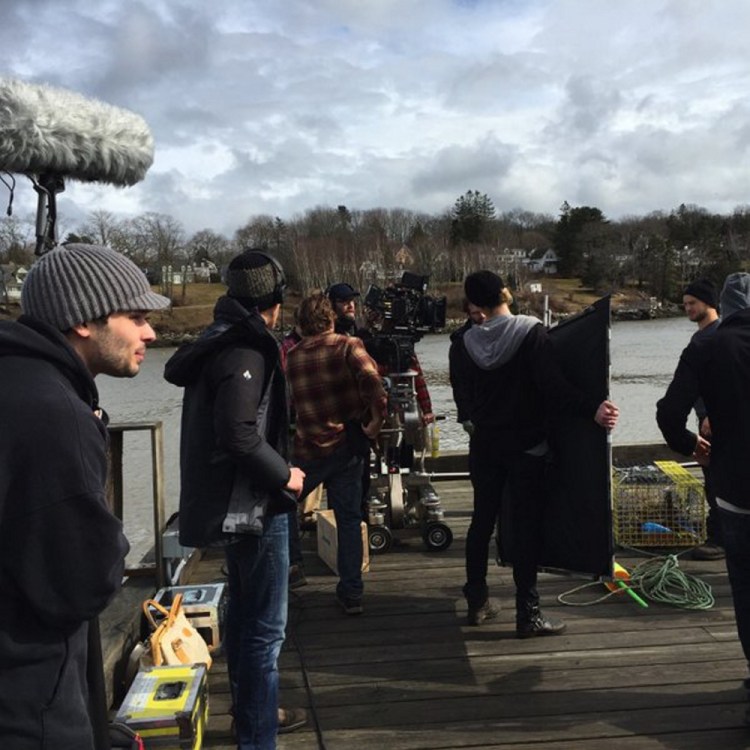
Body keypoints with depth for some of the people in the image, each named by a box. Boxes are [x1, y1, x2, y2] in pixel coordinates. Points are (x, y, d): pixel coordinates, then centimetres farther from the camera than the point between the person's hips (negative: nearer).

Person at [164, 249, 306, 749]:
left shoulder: (220, 341, 9)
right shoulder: (247, 351, -20)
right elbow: (239, 434, -28)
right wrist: (284, 474, -16)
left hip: (237, 501, 11)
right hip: (254, 503, -11)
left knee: (244, 614, 22)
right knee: (266, 626, -1)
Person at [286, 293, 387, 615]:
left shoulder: (290, 357, -2)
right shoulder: (348, 346, -7)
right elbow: (371, 381, -23)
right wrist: (375, 420, -13)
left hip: (309, 450, 0)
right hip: (348, 444, 1)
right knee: (349, 519, 10)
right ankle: (350, 593, 14)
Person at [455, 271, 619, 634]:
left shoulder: (468, 342, 0)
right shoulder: (531, 332, -13)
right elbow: (553, 386, -23)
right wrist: (592, 409, -24)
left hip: (485, 444, 5)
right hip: (526, 446, -4)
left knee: (482, 520, 14)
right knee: (526, 526, 1)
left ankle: (477, 602, 24)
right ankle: (528, 614, 6)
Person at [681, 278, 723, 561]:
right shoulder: (699, 336, 17)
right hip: (705, 416, 10)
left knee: (717, 481, -7)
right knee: (712, 477, 13)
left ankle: (719, 540, -2)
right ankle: (718, 534, 21)